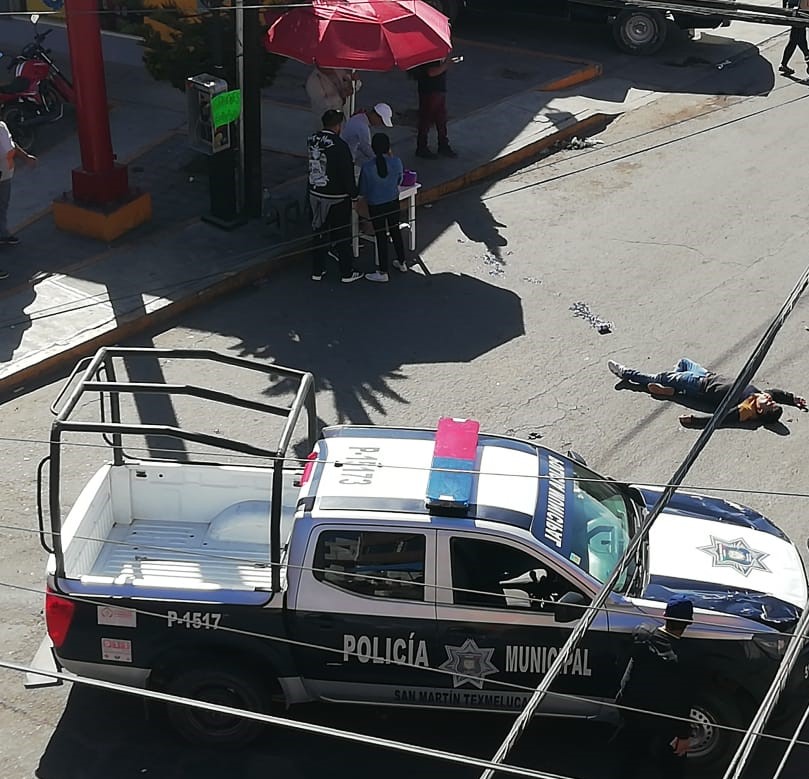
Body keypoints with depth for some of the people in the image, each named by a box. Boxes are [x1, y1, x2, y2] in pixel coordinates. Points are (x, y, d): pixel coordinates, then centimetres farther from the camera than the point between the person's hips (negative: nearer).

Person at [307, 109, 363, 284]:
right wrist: (354, 196, -3)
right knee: (342, 236, 7)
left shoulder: (312, 140, -1)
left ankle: (317, 271, 23)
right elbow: (348, 174, -18)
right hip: (336, 198, -6)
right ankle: (347, 273, 17)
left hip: (315, 194, 6)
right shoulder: (340, 145, -21)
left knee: (319, 233, 16)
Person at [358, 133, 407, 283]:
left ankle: (383, 273, 16)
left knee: (381, 237, 7)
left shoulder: (367, 167, -22)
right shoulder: (396, 162, -16)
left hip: (375, 207, -3)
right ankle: (401, 262, 39)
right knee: (396, 232, 22)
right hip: (393, 203, 3)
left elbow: (362, 191, -11)